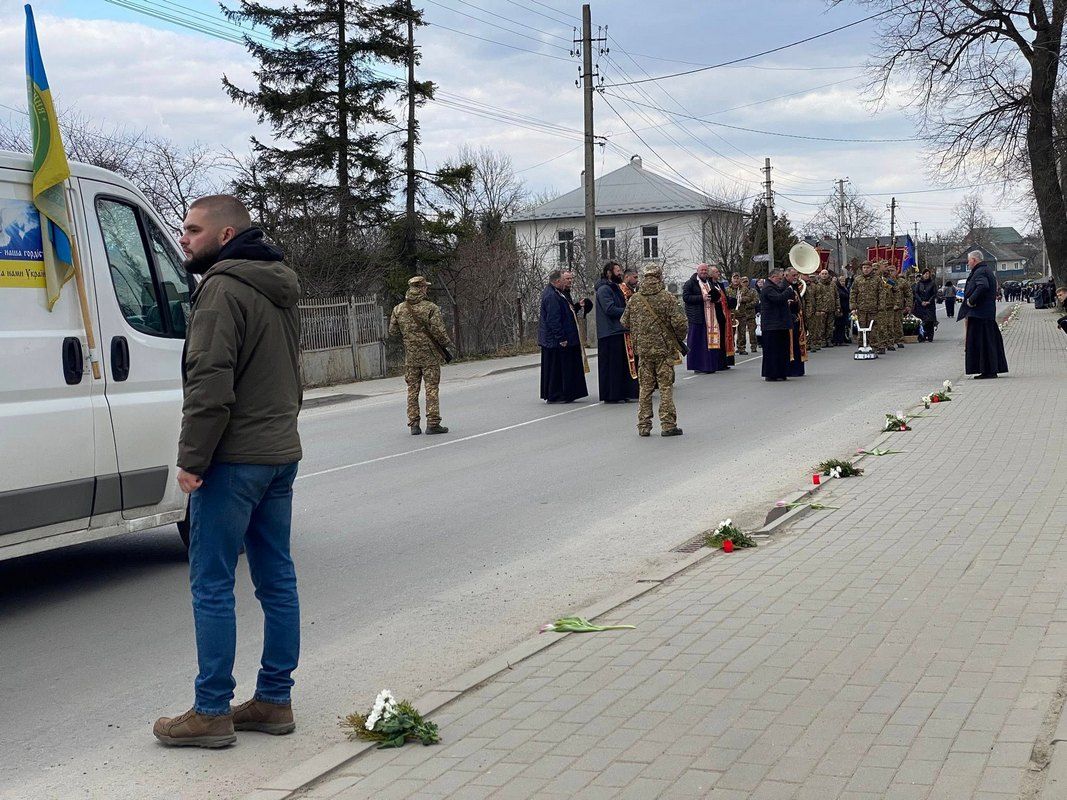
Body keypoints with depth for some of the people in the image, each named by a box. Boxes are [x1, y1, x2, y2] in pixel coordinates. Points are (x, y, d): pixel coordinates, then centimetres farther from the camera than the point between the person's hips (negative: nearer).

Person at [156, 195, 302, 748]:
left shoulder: (223, 289, -15)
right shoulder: (279, 288, 16)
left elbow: (211, 384, -21)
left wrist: (191, 459, -16)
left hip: (233, 459, -9)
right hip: (281, 453, 9)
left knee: (211, 586, -3)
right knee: (277, 580, 11)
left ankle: (212, 712, 2)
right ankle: (274, 701, 18)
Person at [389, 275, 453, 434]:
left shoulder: (398, 309, 2)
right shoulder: (431, 308, -11)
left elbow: (392, 332, 7)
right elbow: (438, 330, -14)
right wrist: (447, 342, 3)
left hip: (410, 356, 4)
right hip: (429, 355, -4)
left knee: (412, 389, 9)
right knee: (432, 388, 1)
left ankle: (413, 424, 8)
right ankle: (432, 423, -2)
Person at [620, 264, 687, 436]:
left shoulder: (634, 300, 1)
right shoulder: (667, 298, -10)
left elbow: (624, 323, 10)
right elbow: (679, 322, -14)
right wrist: (679, 338, 5)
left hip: (643, 350, 3)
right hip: (664, 349, -3)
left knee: (645, 388, 10)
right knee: (666, 387, 3)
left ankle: (644, 426, 11)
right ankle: (668, 425, 3)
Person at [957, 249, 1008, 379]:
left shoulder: (980, 272, -13)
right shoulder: (987, 270, 19)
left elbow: (982, 286, -31)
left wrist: (971, 301, -23)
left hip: (979, 313, -10)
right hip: (988, 313, 10)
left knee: (980, 341, -7)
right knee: (989, 340, 12)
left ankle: (988, 370, -6)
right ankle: (993, 369, 16)